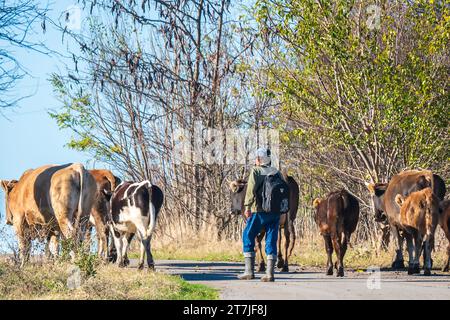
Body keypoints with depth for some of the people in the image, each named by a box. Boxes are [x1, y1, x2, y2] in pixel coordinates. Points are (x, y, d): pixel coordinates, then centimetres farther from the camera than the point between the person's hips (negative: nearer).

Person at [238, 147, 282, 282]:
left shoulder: (256, 171, -1)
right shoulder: (276, 172, 14)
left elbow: (251, 189, -12)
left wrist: (247, 206, -11)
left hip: (259, 211, -5)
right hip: (275, 212, 5)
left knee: (248, 237, 6)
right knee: (271, 241, 6)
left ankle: (249, 271, 2)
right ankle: (270, 273, 0)